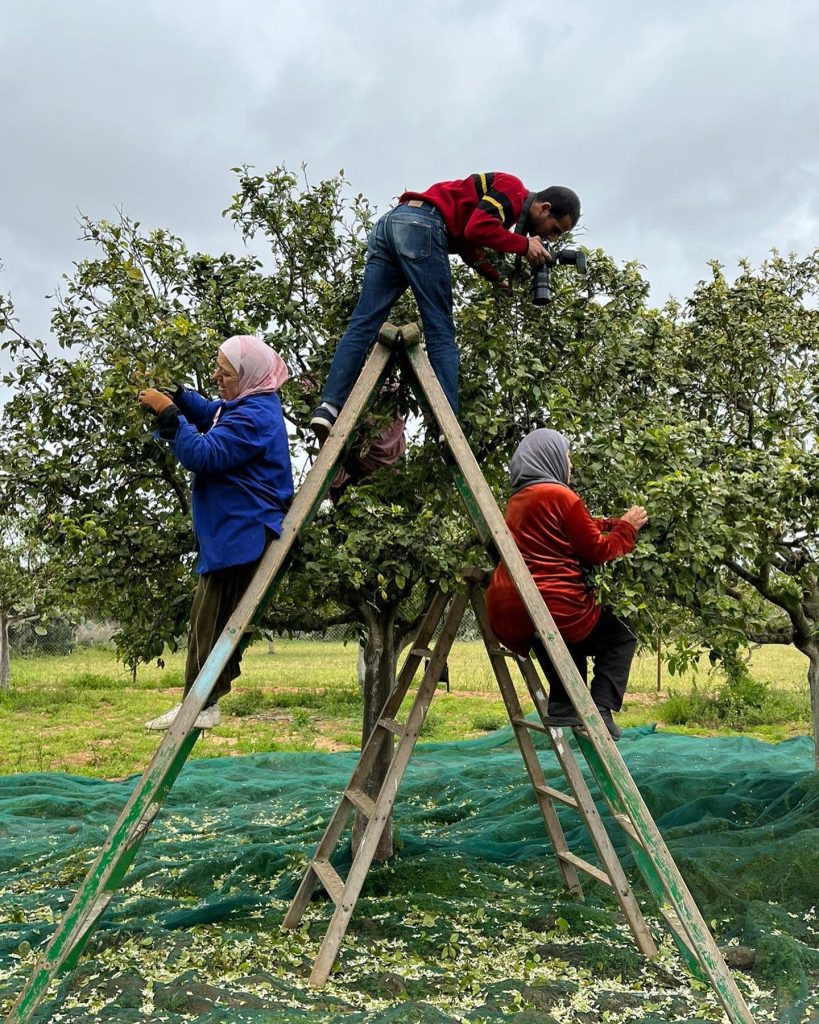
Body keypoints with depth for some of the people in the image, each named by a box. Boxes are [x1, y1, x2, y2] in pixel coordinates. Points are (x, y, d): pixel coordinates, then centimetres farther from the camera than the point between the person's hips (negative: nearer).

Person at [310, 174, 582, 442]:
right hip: (420, 225, -9)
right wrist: (524, 245, -2)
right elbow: (477, 228, -14)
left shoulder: (501, 195, 30)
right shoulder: (514, 188, 2)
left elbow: (468, 244, 26)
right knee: (441, 332, -7)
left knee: (362, 325, -4)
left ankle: (329, 408, -14)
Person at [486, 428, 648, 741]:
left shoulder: (517, 499, 17)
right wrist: (628, 527, 13)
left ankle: (563, 709, 18)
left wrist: (615, 523, 29)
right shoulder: (560, 496, -7)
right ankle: (601, 711, -2)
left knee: (571, 643, 34)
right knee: (620, 639, 15)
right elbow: (597, 550, -1)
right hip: (553, 606, -7)